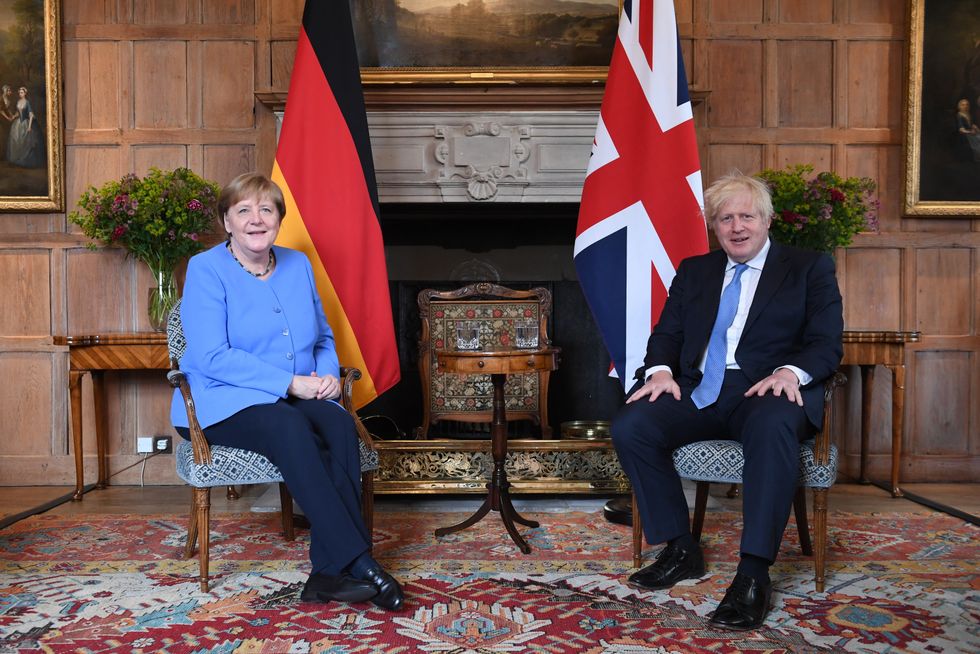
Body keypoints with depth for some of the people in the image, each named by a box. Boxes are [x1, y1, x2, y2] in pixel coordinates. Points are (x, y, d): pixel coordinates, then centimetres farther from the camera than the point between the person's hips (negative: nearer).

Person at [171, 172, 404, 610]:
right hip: (225, 405, -4)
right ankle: (357, 561, -35)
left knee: (339, 424, -28)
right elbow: (211, 357, -15)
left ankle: (329, 572, -29)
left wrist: (328, 374, -3)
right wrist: (291, 382, -21)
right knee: (290, 428, -35)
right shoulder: (206, 270, -4)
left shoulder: (298, 265, 13)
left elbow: (323, 337, 20)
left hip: (298, 400, 5)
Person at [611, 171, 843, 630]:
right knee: (629, 427, -23)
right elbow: (667, 334, 16)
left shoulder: (809, 268, 11)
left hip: (767, 391, -3)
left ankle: (754, 574, -32)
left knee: (772, 427, -39)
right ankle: (681, 551, -8)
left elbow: (827, 343, 2)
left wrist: (791, 371, -20)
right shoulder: (693, 271, 21)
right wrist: (660, 369, -7)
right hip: (698, 393, 4)